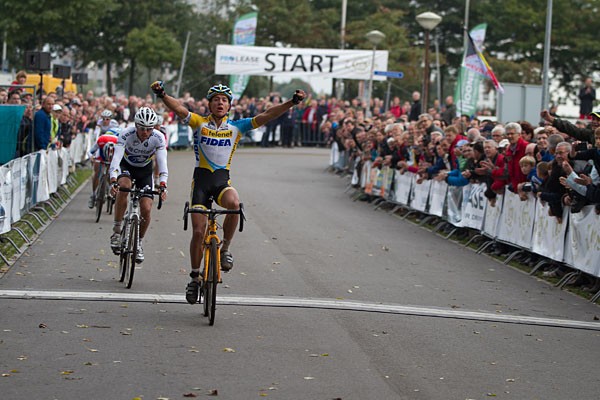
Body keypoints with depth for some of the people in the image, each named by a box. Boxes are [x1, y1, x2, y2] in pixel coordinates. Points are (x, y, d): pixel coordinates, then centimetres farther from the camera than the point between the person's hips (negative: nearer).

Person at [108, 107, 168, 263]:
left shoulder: (158, 138, -26)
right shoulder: (126, 134, -30)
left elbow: (162, 162, -33)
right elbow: (116, 158, -38)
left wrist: (162, 186, -48)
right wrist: (113, 181, -53)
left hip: (145, 170, 1)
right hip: (126, 166, -1)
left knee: (146, 209, -12)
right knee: (124, 186, -35)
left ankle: (139, 243, 14)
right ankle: (116, 231, -25)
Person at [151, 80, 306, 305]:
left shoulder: (236, 127, 5)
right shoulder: (200, 123, 1)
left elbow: (265, 116, -2)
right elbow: (179, 109, -14)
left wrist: (291, 103, -12)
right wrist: (162, 95, -33)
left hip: (222, 179, 0)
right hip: (201, 179, 0)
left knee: (234, 203, -34)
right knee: (198, 231, -4)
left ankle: (225, 249, -11)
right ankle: (195, 277, 14)